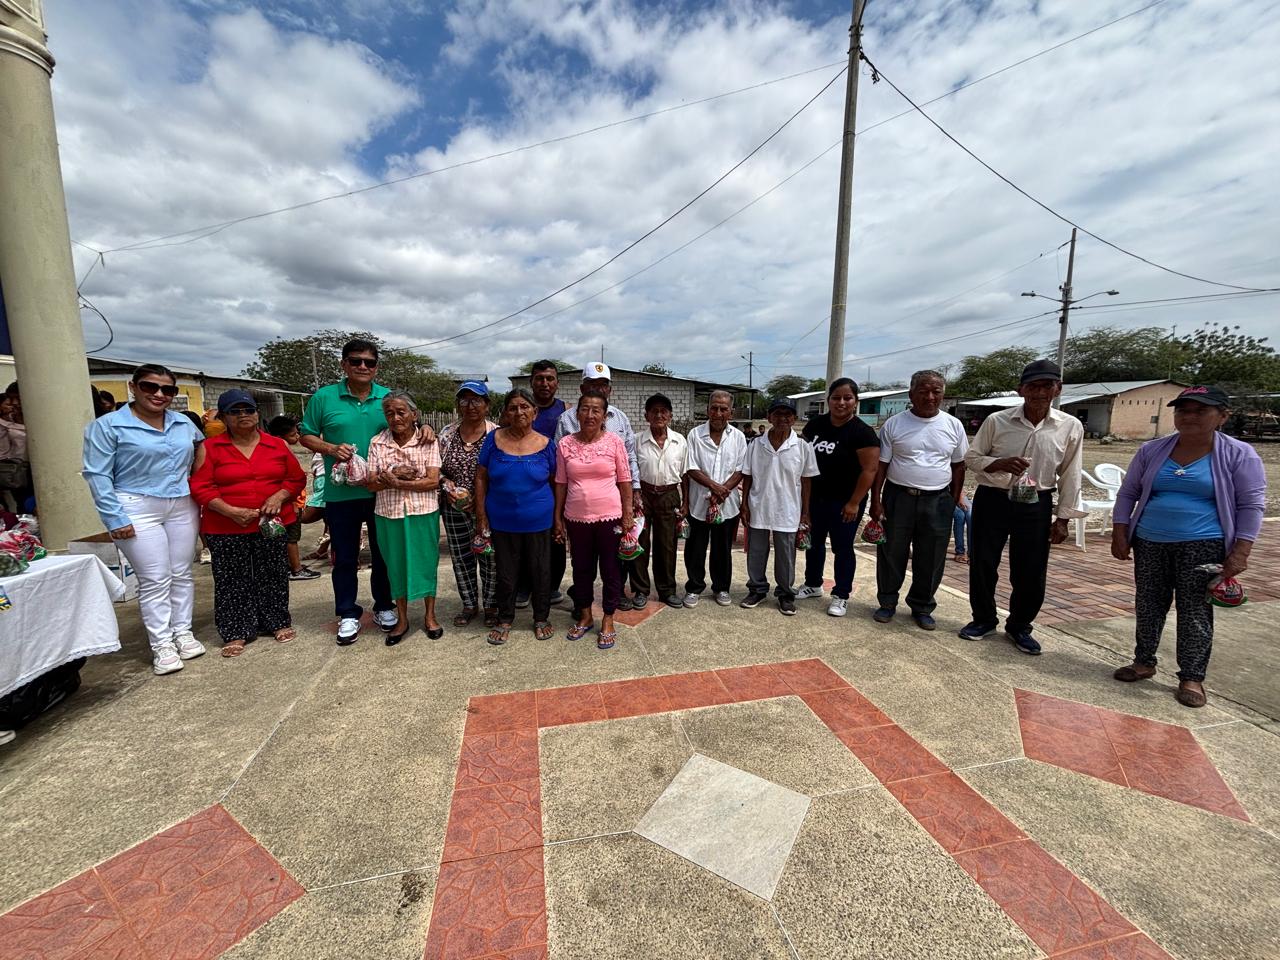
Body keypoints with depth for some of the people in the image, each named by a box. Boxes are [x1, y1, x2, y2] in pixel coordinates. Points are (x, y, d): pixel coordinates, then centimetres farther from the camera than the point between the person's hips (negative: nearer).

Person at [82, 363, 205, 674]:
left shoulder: (184, 423, 8)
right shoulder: (107, 425, -4)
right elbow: (97, 475, -6)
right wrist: (114, 517, -12)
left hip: (183, 507, 4)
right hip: (138, 510, -4)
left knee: (182, 574, 9)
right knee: (155, 579, -2)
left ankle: (183, 633, 21)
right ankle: (161, 645, 9)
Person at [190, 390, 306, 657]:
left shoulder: (278, 445, 4)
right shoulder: (210, 448, 0)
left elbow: (297, 478, 7)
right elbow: (200, 487, -3)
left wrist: (279, 496, -11)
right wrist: (230, 511, -16)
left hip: (272, 524, 1)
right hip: (226, 528, -1)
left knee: (273, 574, 9)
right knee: (232, 580, 6)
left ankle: (279, 622, 24)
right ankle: (236, 633, 18)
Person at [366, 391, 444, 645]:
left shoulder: (427, 441, -5)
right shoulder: (377, 443, 1)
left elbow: (433, 481, -13)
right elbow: (371, 484, -2)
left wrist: (396, 482, -17)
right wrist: (395, 476, -19)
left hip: (423, 513, -2)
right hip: (389, 514, 2)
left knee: (426, 562, 8)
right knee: (396, 565, 12)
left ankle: (430, 616, 26)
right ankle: (402, 619, 29)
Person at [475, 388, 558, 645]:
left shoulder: (545, 444, -4)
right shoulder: (495, 439, -4)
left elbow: (556, 482, 3)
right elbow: (481, 477, 0)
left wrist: (558, 516, 1)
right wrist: (481, 515, -3)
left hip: (538, 522, 0)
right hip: (503, 522, 1)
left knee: (540, 571, 12)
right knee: (506, 573, 14)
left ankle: (541, 619, 33)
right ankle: (504, 620, 34)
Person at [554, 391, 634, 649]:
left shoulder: (615, 442, -6)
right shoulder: (564, 444, -1)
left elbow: (625, 481, -2)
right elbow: (561, 484, 4)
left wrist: (628, 516, -4)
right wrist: (558, 518, 5)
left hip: (609, 517, -2)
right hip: (576, 519, 2)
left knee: (611, 569, 9)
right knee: (581, 569, 16)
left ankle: (608, 621, 27)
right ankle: (584, 616, 36)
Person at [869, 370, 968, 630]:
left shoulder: (954, 426, 4)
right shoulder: (894, 424, -3)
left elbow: (958, 465, 11)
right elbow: (880, 465, -2)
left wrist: (954, 500, 6)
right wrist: (876, 501, -6)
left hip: (937, 501, 2)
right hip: (898, 497, -1)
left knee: (931, 559, 9)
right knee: (891, 554, 7)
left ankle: (922, 607, 27)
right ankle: (887, 602, 24)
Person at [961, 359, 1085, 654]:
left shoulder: (1071, 427, -1)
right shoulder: (996, 421, -7)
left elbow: (1069, 476, 4)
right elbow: (971, 457, -1)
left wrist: (1063, 518, 3)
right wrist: (999, 464, -21)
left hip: (1036, 506, 1)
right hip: (992, 500, -1)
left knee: (1031, 573, 7)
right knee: (982, 565, 7)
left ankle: (1019, 626, 29)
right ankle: (983, 619, 28)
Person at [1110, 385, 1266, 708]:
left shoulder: (1239, 454, -2)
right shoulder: (1151, 450, 4)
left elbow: (1251, 506, -2)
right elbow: (1128, 493, 7)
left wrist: (1240, 553, -9)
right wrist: (1120, 535, 1)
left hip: (1203, 546, -2)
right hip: (1149, 543, 3)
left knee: (1195, 612, 3)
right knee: (1148, 606, 10)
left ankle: (1192, 677, 16)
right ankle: (1144, 662, 24)